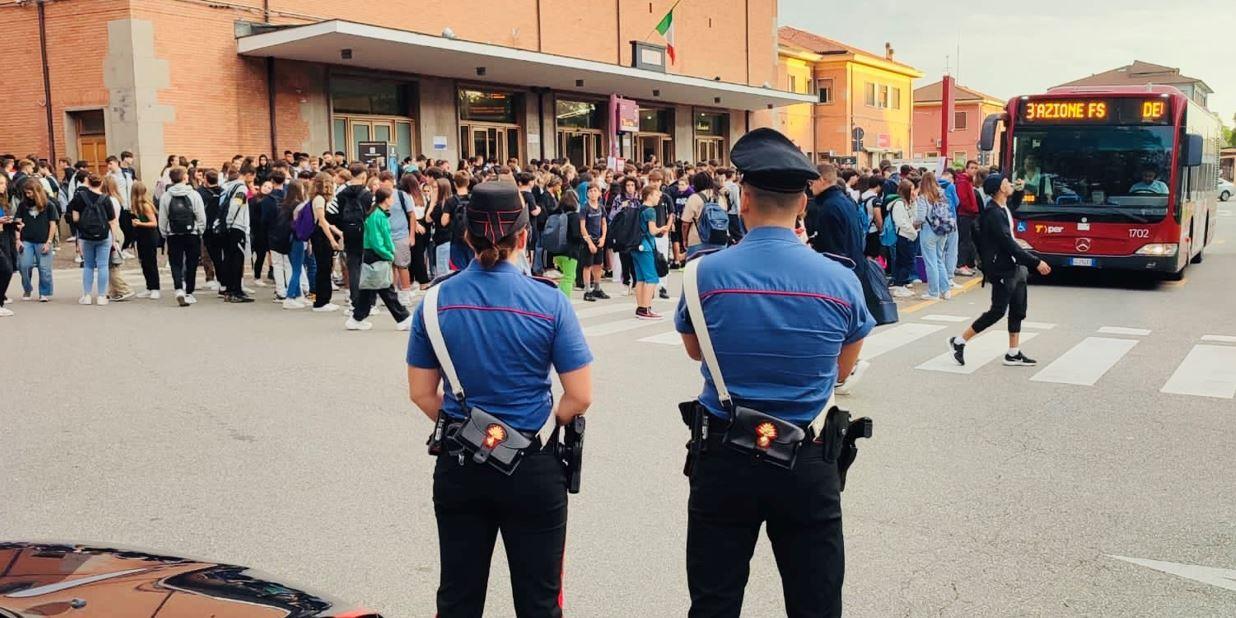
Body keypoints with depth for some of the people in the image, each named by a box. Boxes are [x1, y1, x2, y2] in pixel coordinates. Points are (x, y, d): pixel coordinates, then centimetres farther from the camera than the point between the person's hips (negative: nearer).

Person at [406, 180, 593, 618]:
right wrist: (542, 426, 7)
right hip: (533, 468, -2)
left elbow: (421, 393, 0)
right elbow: (579, 397, -11)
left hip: (458, 466, 2)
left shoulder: (436, 300, -6)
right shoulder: (548, 302, -13)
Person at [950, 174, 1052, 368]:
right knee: (997, 311, -4)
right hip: (1002, 270, -9)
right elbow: (1009, 245, -25)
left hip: (1015, 267, 9)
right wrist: (1036, 262, -22)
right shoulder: (993, 214, -22)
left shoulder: (1004, 207, 8)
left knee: (1018, 310, 11)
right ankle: (959, 342, 6)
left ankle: (1014, 354, 18)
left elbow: (1015, 204, 36)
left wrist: (1021, 189, 15)